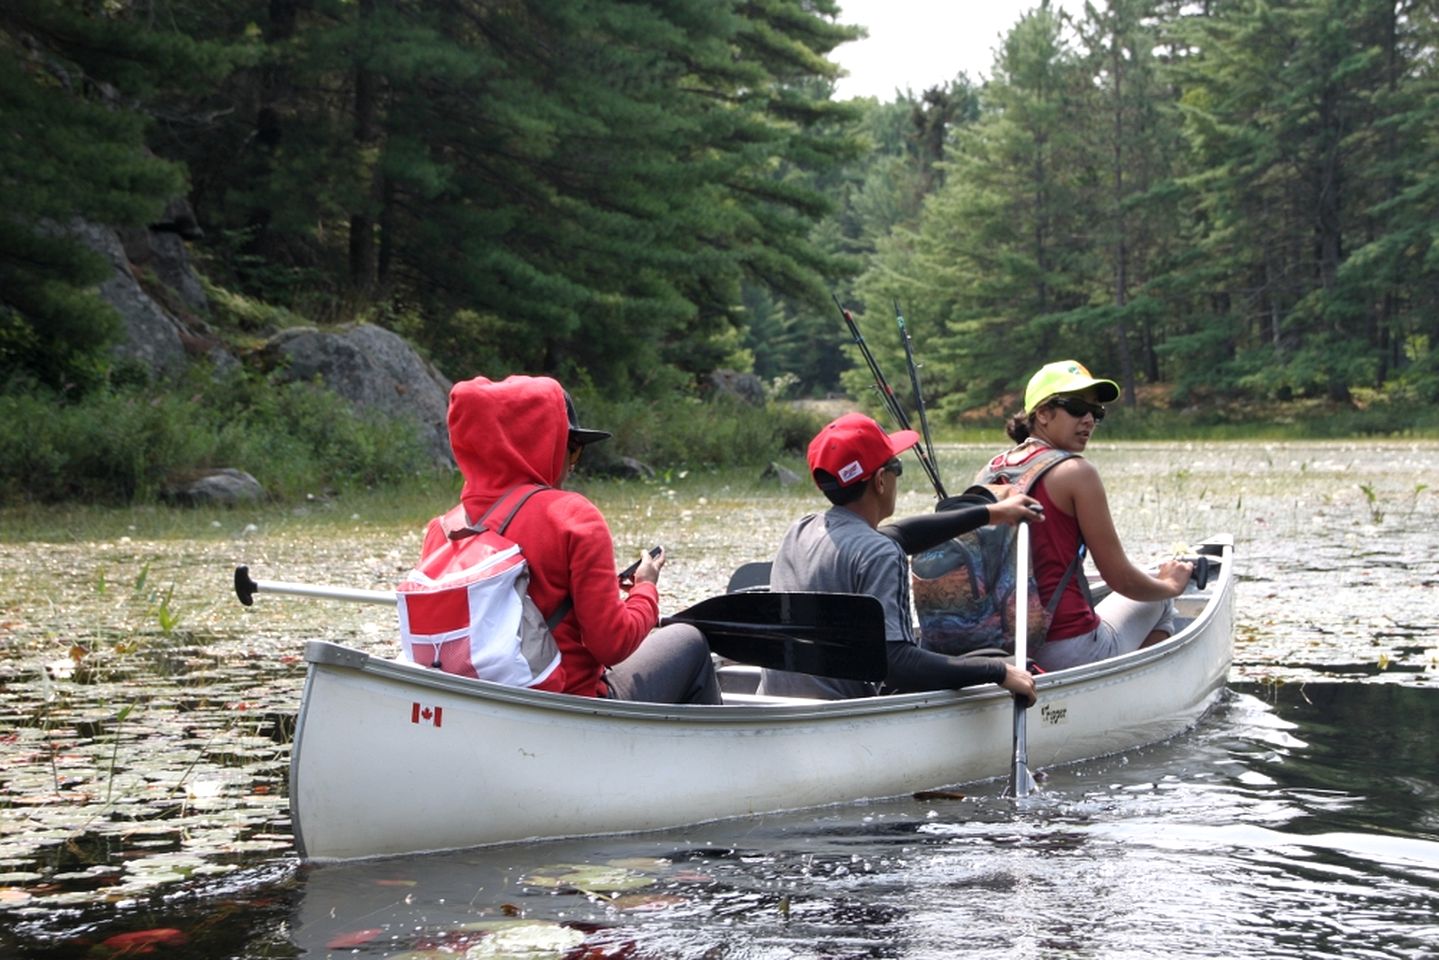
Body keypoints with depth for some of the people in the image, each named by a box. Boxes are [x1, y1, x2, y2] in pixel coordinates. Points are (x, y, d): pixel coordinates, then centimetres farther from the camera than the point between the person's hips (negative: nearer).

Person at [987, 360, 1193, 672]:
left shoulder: (989, 472, 6)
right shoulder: (1075, 471, -11)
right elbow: (1120, 578, -8)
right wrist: (1171, 584, 13)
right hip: (1070, 652, -6)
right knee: (1159, 600, 25)